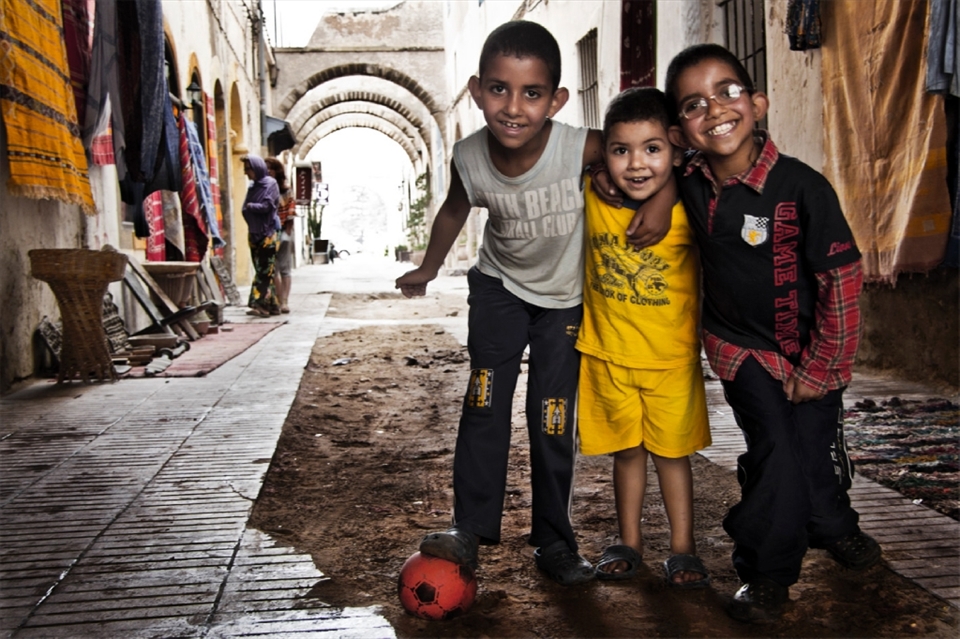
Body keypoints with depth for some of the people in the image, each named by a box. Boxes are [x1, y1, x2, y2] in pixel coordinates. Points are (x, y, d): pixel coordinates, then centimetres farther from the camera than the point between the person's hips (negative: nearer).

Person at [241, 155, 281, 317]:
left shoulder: (270, 184, -5)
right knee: (261, 270, 6)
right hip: (255, 234, 7)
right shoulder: (253, 186, 16)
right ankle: (272, 305, 10)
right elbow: (246, 208, 15)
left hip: (267, 234, -7)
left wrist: (250, 206, -4)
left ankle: (261, 305, -14)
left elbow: (266, 206, -15)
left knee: (264, 271, -10)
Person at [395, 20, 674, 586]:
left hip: (565, 297, -2)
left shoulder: (580, 149, -30)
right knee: (484, 402, -7)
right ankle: (471, 528, 6)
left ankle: (554, 541, 17)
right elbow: (455, 210, 2)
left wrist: (663, 199, -29)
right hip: (500, 286, 2)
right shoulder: (469, 159, -21)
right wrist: (429, 267, 13)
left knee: (553, 421, 1)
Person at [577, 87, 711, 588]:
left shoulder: (689, 209, -16)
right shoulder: (592, 196, -10)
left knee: (672, 451, 11)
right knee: (625, 450, 15)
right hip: (606, 352, 2)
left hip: (672, 355, -2)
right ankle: (629, 542, 31)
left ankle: (682, 548, 26)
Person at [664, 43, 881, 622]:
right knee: (774, 448, -8)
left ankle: (834, 527, 45)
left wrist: (819, 367, -13)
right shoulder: (691, 189, -10)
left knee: (818, 445, 11)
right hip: (741, 346, 1)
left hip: (810, 351, -1)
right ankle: (768, 574, 12)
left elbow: (842, 279, -17)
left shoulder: (802, 186, -22)